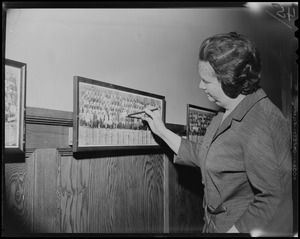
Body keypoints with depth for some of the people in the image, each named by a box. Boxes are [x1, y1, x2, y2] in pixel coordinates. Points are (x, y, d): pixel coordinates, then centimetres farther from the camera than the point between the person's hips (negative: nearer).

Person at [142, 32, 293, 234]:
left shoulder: (260, 124, -27)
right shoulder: (227, 114, 4)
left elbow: (271, 200, -27)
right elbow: (203, 157, 10)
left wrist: (234, 230, -22)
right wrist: (162, 132, 10)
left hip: (242, 228, -8)